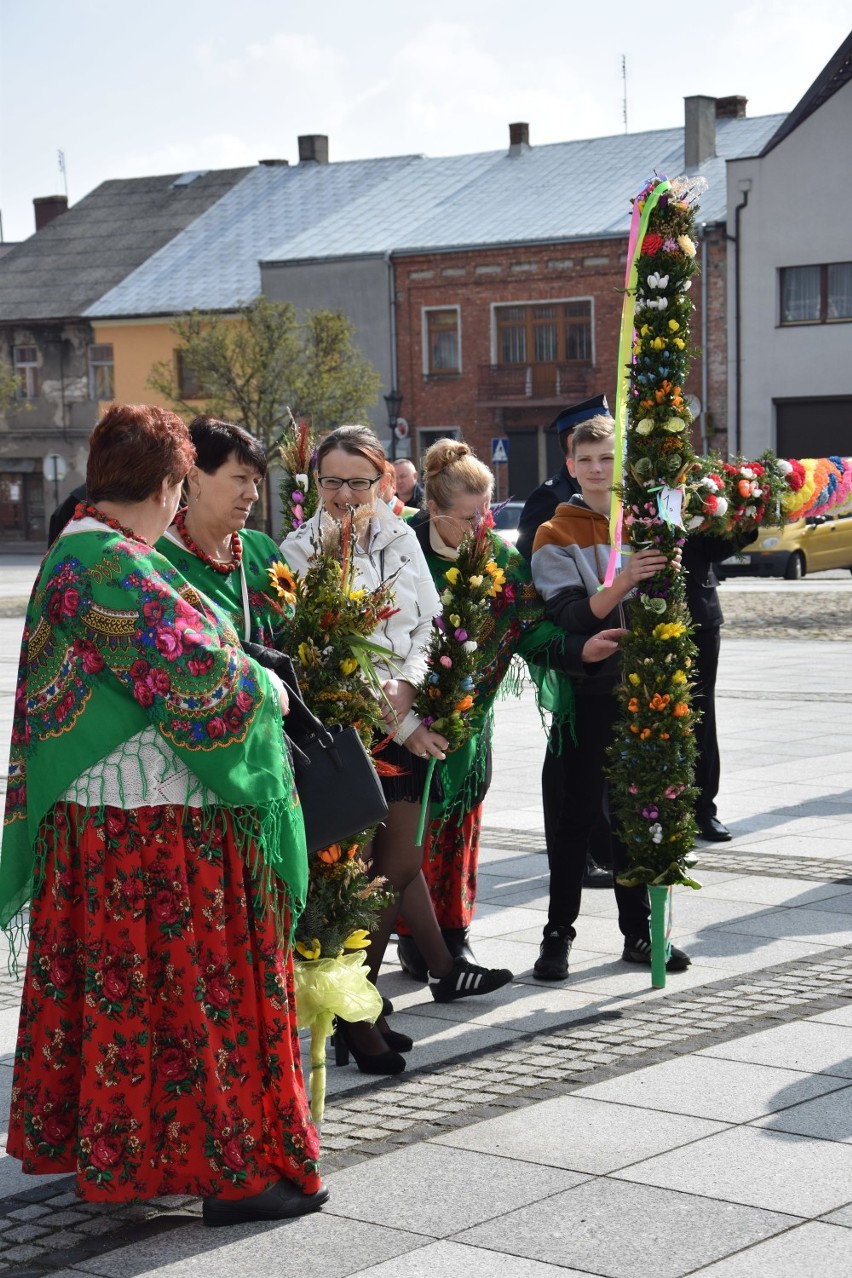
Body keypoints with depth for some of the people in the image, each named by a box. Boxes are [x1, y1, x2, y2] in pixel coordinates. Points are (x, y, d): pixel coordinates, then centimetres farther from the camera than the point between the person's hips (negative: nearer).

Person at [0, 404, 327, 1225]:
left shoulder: (72, 556, 11)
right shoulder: (113, 572, -21)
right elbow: (198, 677, -20)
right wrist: (267, 690, -2)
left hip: (88, 818, 10)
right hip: (153, 829, -10)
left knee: (111, 989, 16)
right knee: (196, 989, -2)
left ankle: (104, 1148, 26)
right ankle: (233, 1172, 5)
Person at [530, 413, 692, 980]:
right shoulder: (557, 535, -2)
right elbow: (572, 615, -14)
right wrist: (623, 582, -29)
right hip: (590, 693, -4)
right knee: (579, 813, -2)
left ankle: (639, 932, 16)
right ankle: (559, 934, 4)